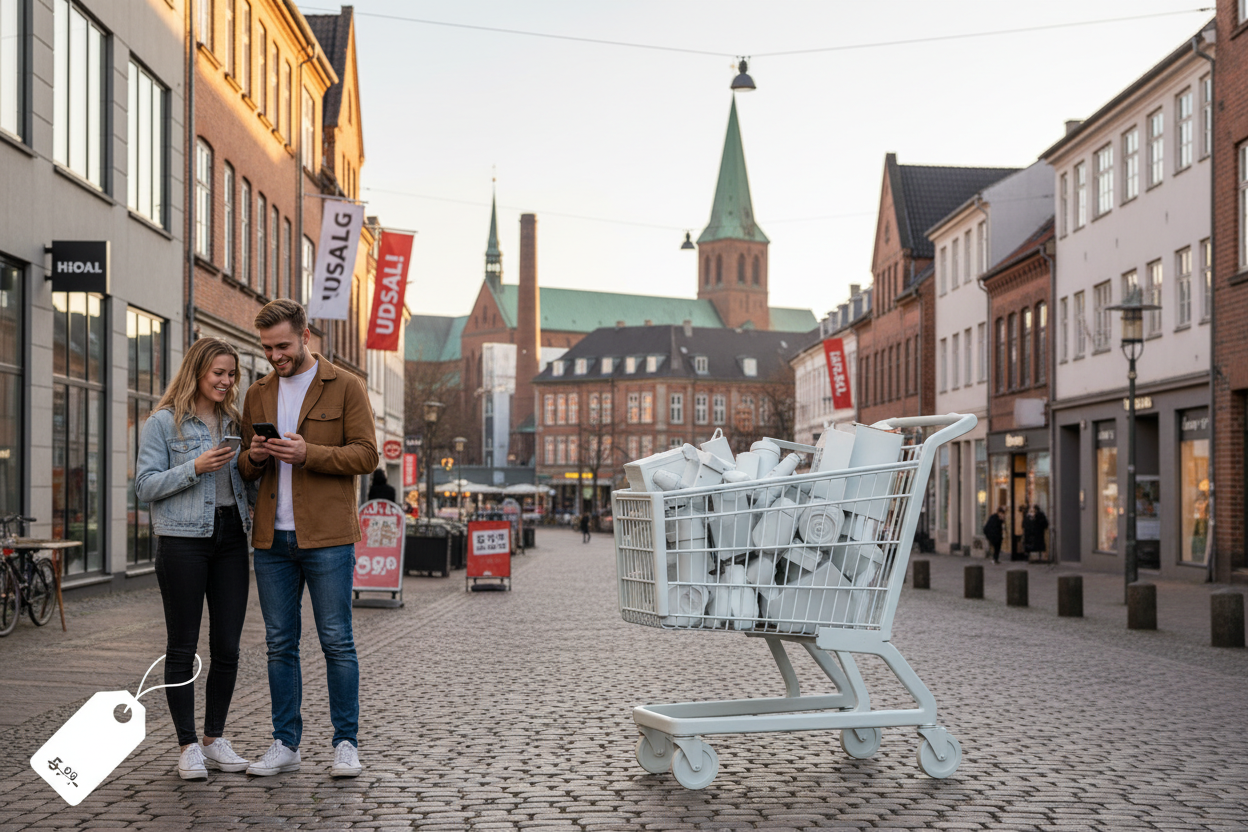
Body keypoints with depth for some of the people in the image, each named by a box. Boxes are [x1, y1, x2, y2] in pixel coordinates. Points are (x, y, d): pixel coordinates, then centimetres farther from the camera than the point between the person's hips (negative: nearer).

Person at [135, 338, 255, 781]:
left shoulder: (232, 422, 15)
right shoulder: (164, 422, -1)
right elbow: (145, 486, -6)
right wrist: (195, 468, -18)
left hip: (230, 539, 5)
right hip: (183, 541, -5)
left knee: (227, 646, 5)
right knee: (182, 647, 1)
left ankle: (215, 737, 18)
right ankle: (188, 746, 9)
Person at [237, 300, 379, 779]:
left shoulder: (345, 387, 0)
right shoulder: (257, 395, 14)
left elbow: (366, 455, -6)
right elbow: (246, 471, 18)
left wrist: (308, 454, -18)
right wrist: (253, 457, -5)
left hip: (327, 536, -4)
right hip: (271, 539, 4)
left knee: (337, 641, -1)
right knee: (280, 644, 8)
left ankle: (346, 744, 8)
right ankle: (285, 744, 16)